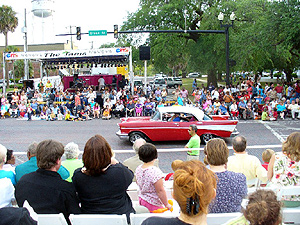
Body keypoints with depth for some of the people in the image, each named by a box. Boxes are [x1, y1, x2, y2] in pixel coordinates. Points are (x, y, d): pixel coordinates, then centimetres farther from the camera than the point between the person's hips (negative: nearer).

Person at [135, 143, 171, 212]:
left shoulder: (138, 169, -3)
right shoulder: (155, 172, -27)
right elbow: (160, 191, -24)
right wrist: (167, 204, -13)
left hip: (141, 199, 8)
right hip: (153, 203, -8)